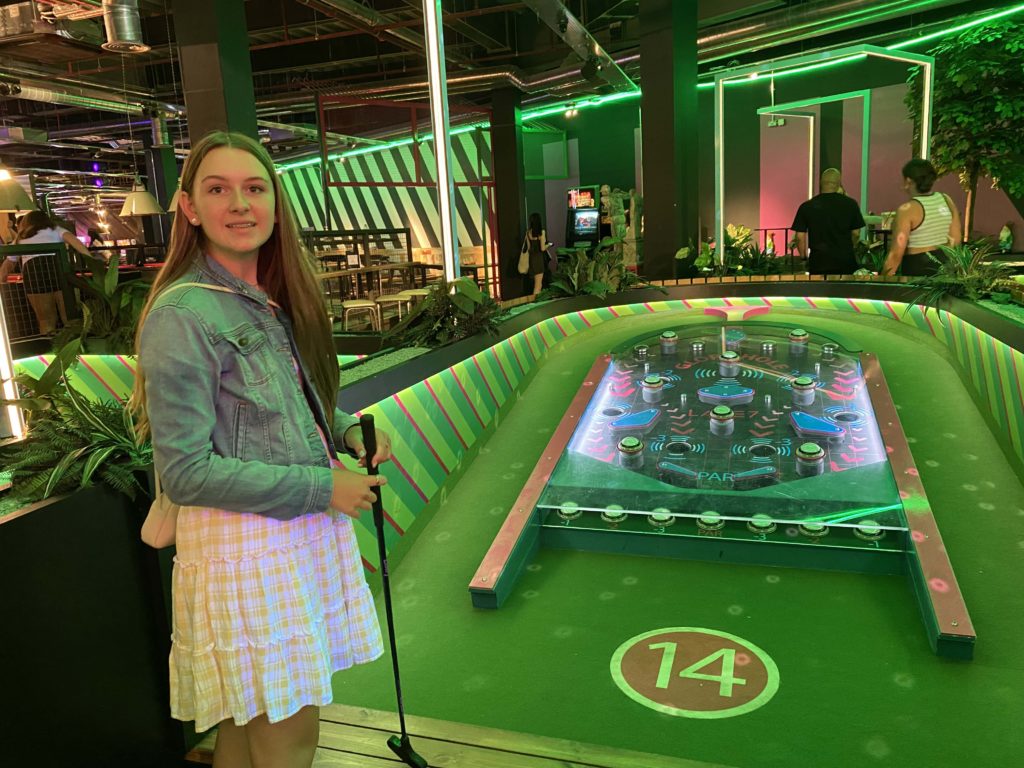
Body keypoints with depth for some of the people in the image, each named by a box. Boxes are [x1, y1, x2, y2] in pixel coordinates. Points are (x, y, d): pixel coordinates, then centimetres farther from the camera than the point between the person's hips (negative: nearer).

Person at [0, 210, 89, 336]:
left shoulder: (20, 239, 37)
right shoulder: (55, 230, 31)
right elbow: (73, 240, 11)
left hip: (31, 270, 1)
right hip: (57, 265, -1)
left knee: (45, 321, 7)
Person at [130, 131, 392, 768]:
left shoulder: (274, 302, 8)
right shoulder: (181, 316, -17)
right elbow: (185, 472, -18)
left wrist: (347, 431, -1)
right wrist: (321, 487, -16)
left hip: (308, 530, 7)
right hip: (245, 544, -7)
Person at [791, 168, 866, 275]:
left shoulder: (807, 207, -4)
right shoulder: (850, 204, -1)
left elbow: (800, 237, -3)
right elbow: (856, 233, 6)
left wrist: (803, 257, 11)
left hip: (818, 262, -1)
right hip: (845, 262, 1)